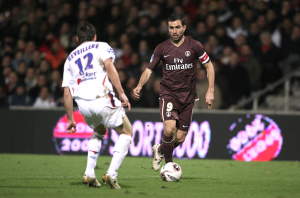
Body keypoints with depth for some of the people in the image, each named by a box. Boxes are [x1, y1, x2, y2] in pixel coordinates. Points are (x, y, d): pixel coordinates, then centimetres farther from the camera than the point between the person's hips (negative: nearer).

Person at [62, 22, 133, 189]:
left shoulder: (70, 58, 24)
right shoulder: (101, 47, 12)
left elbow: (67, 93, 18)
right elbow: (109, 66, -10)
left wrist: (70, 119, 24)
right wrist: (121, 93, -13)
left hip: (82, 103, 5)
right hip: (102, 99, -5)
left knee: (99, 132, 32)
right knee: (127, 133, 12)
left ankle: (89, 174, 18)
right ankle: (111, 174, -3)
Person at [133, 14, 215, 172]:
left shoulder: (194, 46, -2)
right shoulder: (162, 48, -1)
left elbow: (209, 66, 8)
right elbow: (149, 69, 4)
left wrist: (210, 91, 0)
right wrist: (140, 85, -15)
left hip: (188, 96, 1)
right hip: (168, 94, -1)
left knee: (180, 138, 2)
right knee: (169, 129, -25)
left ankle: (159, 150, 35)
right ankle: (168, 164, -4)